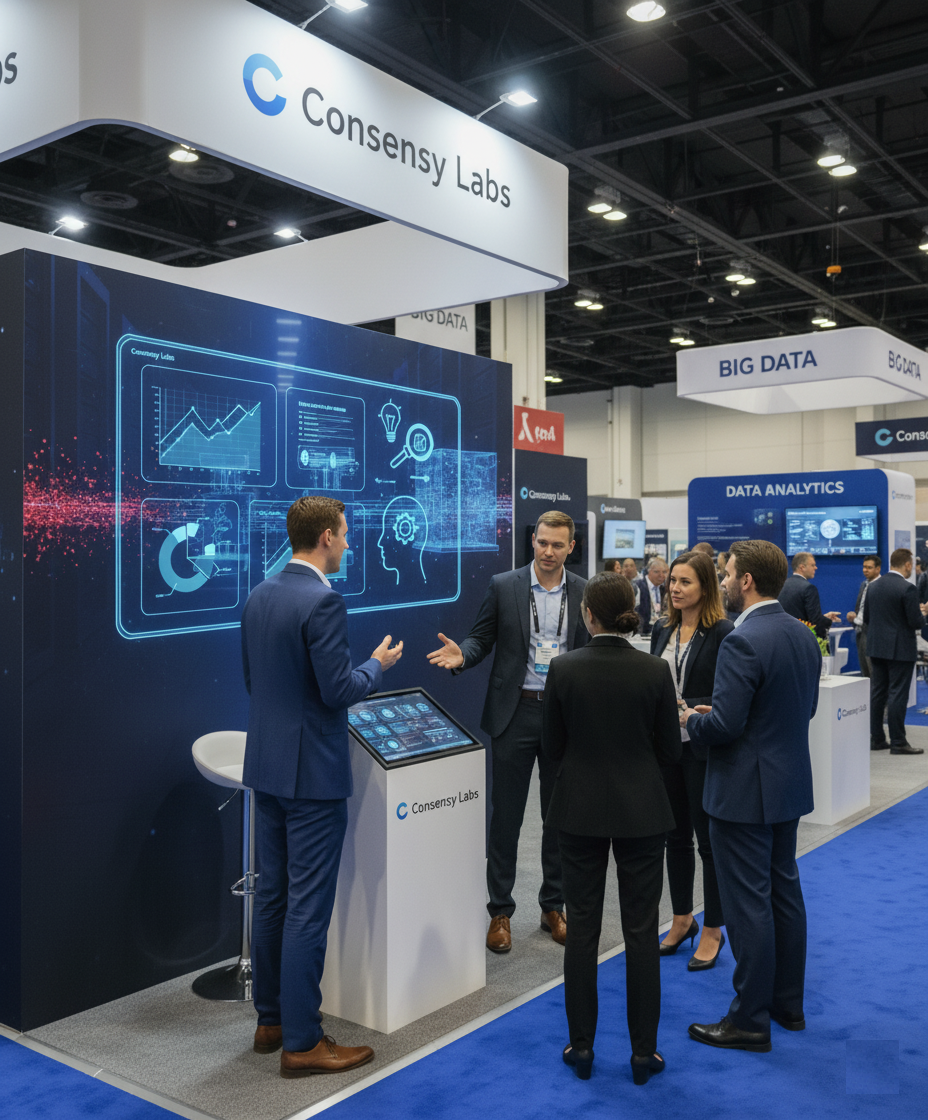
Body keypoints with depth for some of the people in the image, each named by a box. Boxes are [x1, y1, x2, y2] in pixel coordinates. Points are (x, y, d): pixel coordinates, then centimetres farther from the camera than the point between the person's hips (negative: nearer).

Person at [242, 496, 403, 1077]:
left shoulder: (260, 596, 7)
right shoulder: (324, 601, -19)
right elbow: (339, 690, -21)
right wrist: (378, 664, -4)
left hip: (267, 765, 9)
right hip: (313, 770, -9)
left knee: (273, 894, 17)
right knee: (308, 907, 0)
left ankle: (272, 1018, 30)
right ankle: (302, 1041, 10)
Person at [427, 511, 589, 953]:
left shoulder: (585, 593, 3)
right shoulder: (503, 586, -1)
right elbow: (482, 637, 1)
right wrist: (461, 654, -20)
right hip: (515, 711, -1)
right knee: (506, 814, 5)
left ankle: (553, 906, 27)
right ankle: (500, 910, 18)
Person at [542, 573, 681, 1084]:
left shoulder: (564, 669, -10)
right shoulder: (655, 670, -9)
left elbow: (552, 748, -2)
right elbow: (670, 750, -2)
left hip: (579, 810, 0)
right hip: (640, 812, 0)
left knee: (582, 928, 11)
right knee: (641, 931, 9)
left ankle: (581, 1046, 21)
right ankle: (643, 1052, 17)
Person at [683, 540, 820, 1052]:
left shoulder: (742, 642, -23)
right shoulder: (803, 635, 6)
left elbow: (723, 725, -26)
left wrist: (691, 720, -4)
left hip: (746, 791, -9)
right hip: (790, 784, 9)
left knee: (748, 903, 1)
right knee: (784, 891, 19)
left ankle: (750, 1020, 12)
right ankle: (788, 1003, 32)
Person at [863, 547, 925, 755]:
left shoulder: (874, 586, 6)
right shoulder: (907, 588, -16)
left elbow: (866, 617, 10)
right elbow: (916, 622, -17)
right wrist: (923, 616, 4)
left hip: (876, 647, 7)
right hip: (900, 648, -7)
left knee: (877, 693, 10)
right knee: (897, 695, -3)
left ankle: (876, 738, 16)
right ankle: (898, 742, 2)